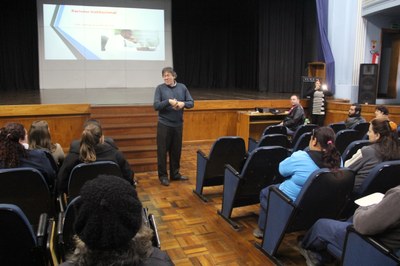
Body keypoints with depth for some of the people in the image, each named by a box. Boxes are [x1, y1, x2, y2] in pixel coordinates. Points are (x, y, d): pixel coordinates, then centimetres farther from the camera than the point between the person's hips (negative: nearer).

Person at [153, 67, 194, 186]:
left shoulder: (182, 87, 4)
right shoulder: (160, 88, -4)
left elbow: (191, 103, 4)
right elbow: (156, 106, -11)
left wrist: (183, 103, -16)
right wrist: (169, 101, -23)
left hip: (178, 124, 3)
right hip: (164, 124, -3)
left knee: (176, 150, 12)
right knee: (162, 151, 2)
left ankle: (175, 173, 27)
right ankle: (163, 176, 15)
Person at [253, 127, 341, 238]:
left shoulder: (300, 157, -29)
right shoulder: (337, 159, -11)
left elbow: (282, 169, -11)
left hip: (291, 204, -6)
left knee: (264, 192, 23)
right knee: (278, 186, 30)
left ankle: (262, 229, 35)